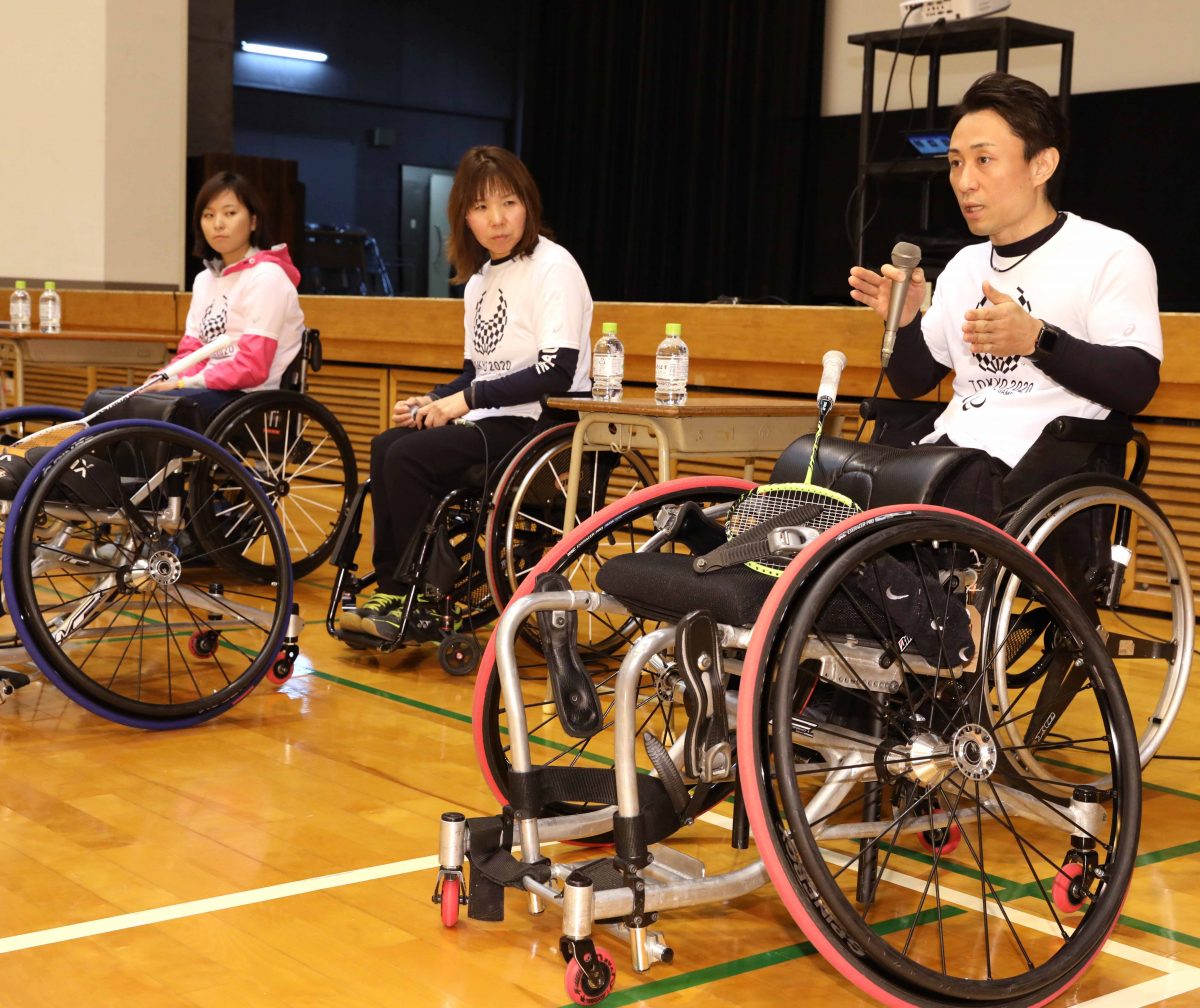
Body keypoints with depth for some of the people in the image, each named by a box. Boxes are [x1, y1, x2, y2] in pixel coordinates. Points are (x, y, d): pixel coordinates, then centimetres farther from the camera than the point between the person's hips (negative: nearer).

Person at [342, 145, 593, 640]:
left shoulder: (553, 268, -12)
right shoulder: (479, 279, 14)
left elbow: (556, 373, -20)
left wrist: (467, 399, -18)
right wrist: (433, 402, -1)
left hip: (544, 425, -9)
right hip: (495, 421, 9)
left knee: (409, 456, -20)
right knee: (387, 446, -6)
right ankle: (391, 591, -4)